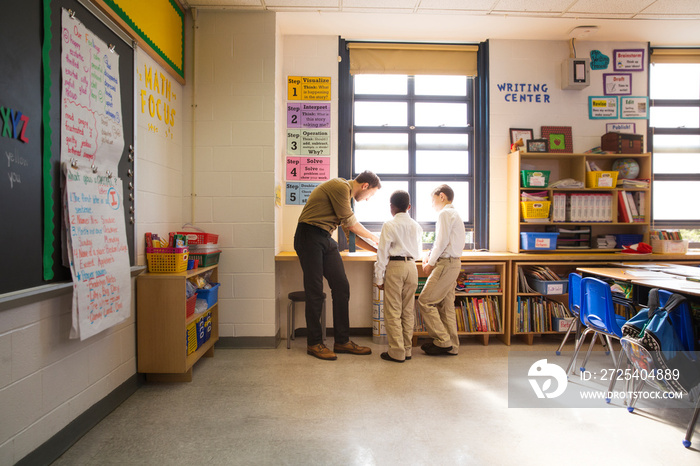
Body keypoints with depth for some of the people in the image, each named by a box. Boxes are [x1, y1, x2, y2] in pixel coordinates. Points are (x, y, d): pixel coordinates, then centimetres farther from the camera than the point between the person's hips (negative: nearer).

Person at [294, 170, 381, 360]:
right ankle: (314, 343, 9)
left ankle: (342, 341, 12)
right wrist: (374, 237, 8)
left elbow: (350, 232, 20)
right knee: (315, 291, -4)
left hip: (326, 240, 9)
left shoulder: (345, 192, 20)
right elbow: (351, 223, -8)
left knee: (341, 287, 4)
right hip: (310, 237, -9)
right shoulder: (340, 186, -11)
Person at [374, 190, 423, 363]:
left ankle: (397, 352, 4)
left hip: (395, 266, -6)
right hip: (412, 267, 6)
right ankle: (407, 349, 18)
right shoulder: (417, 226, 11)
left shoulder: (389, 225, -6)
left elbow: (383, 253, -8)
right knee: (408, 311, 12)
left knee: (393, 312, 1)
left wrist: (379, 278, -4)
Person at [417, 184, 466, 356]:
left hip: (446, 264, -10)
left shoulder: (445, 213, -10)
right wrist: (430, 257, 11)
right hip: (453, 263, 10)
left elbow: (442, 242, -15)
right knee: (446, 305, 11)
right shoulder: (454, 213, 20)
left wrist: (430, 263, -6)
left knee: (425, 301, -7)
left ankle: (443, 341, -3)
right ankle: (451, 346, 16)